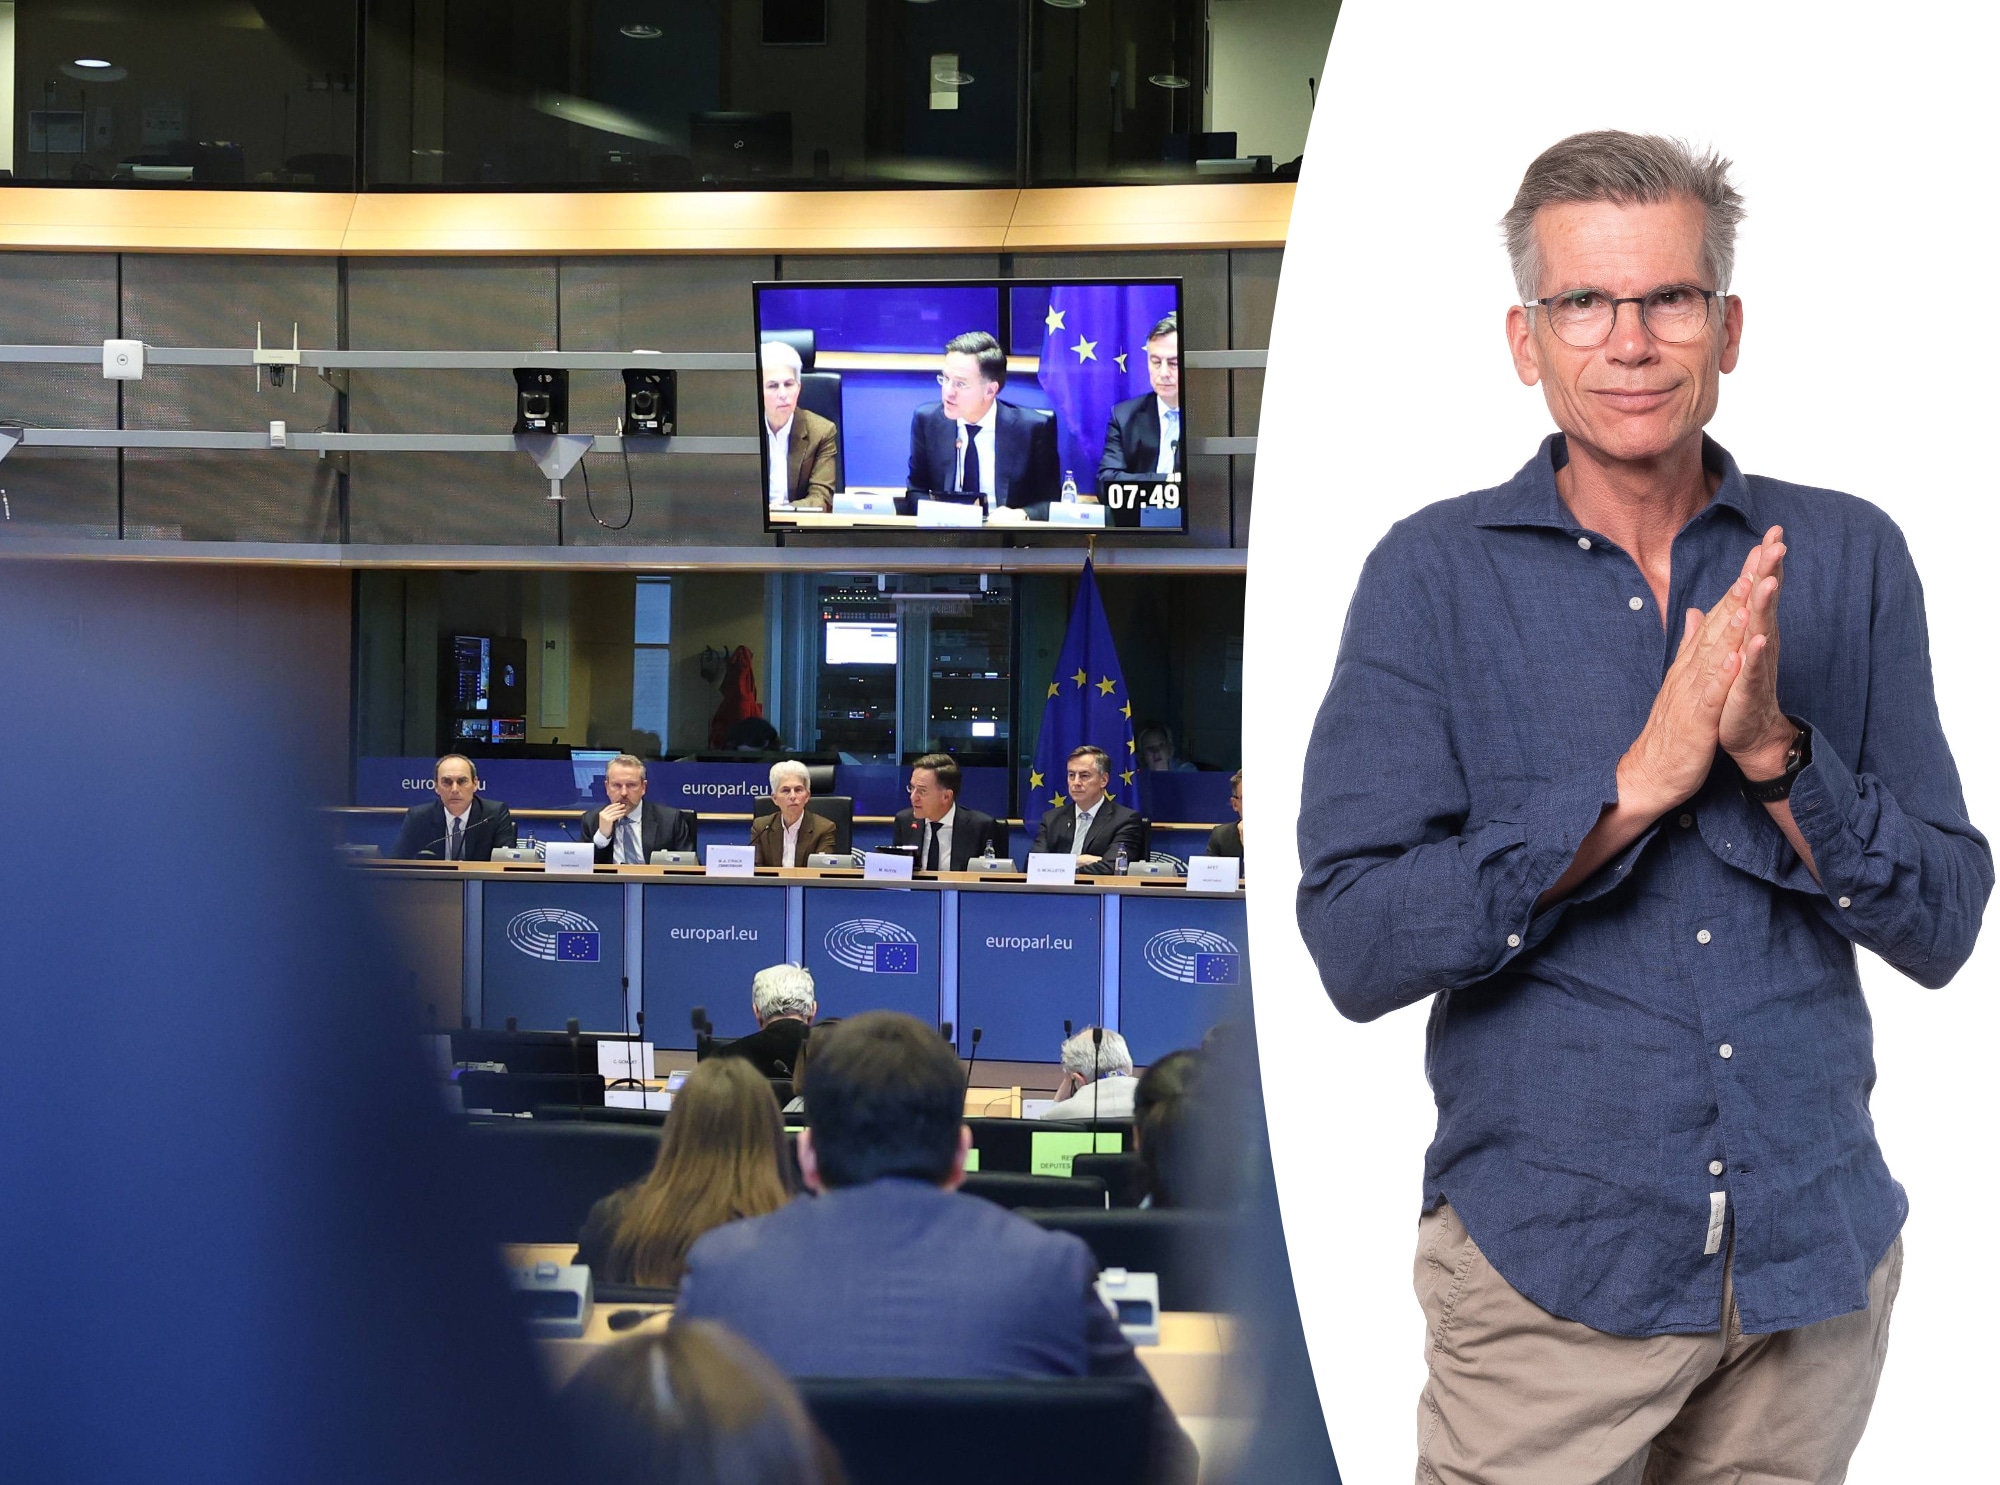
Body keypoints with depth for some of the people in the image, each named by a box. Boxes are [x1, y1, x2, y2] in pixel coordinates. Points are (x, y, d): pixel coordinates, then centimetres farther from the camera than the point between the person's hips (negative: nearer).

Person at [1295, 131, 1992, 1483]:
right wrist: (1638, 779, -21)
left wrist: (1776, 752, -17)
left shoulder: (1850, 558, 3)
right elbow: (1356, 949, -13)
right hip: (1549, 1258, -3)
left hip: (1817, 1255, 3)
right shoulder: (1435, 576, -4)